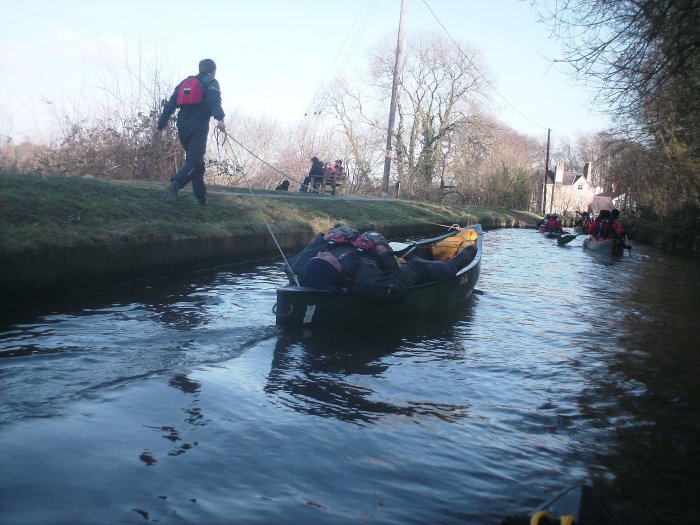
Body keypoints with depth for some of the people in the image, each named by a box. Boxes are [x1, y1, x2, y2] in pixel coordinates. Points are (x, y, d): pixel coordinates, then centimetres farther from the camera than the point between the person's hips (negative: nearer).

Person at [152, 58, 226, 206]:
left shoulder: (184, 83, 23)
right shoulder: (211, 83, 6)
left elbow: (169, 106, 17)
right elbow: (214, 101, -17)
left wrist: (160, 127, 16)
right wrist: (220, 119, -32)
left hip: (183, 127, 6)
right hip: (198, 127, -6)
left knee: (196, 161, 15)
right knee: (194, 161, -12)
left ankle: (201, 198, 13)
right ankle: (176, 184, -37)